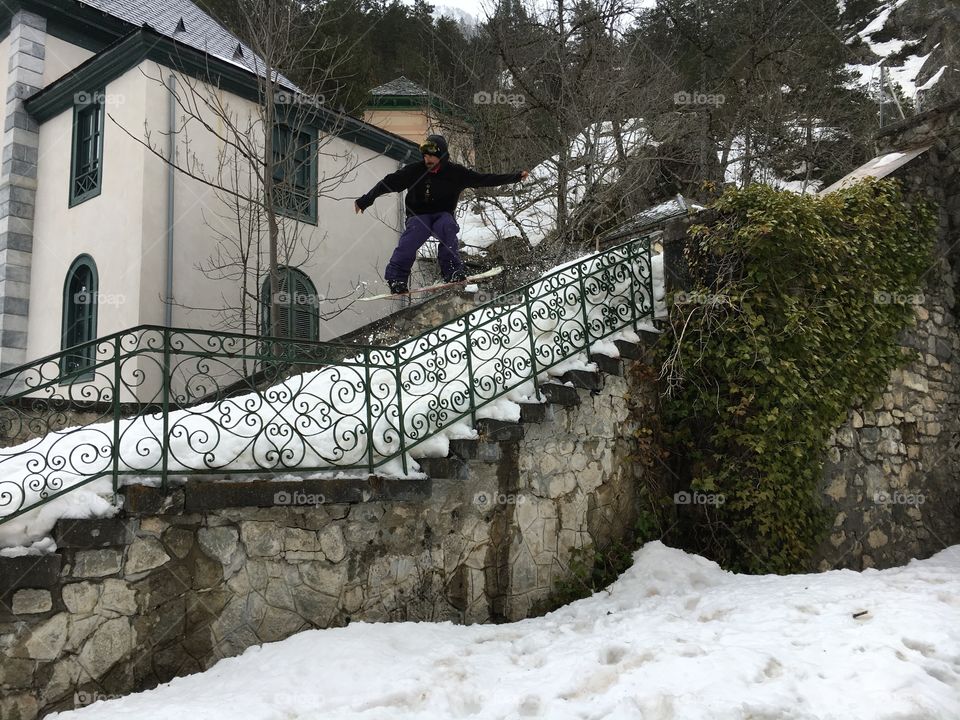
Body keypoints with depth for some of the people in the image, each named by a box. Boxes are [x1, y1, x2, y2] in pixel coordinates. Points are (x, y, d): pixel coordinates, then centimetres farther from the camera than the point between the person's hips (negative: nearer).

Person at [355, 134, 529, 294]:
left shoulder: (455, 173, -4)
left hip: (443, 214, 0)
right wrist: (365, 200, -2)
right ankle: (395, 277, -32)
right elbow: (389, 183, -1)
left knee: (447, 226, -34)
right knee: (413, 234, -32)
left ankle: (452, 271, -28)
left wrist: (516, 176, -5)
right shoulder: (414, 170, -5)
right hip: (418, 215, 0)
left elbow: (485, 179, -2)